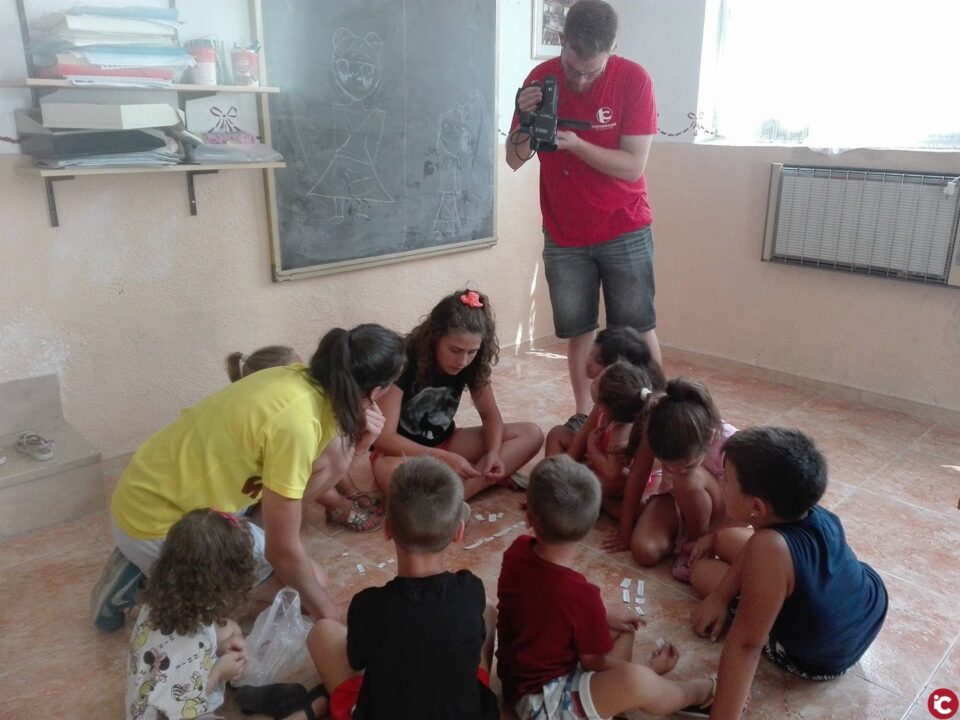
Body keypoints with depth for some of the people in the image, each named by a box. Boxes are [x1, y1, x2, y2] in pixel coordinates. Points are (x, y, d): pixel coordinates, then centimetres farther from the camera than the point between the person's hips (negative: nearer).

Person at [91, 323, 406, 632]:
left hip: (149, 493, 8)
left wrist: (352, 445, -11)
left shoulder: (301, 378, -4)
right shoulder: (295, 423, -29)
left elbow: (298, 489, 3)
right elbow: (281, 550, -21)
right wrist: (329, 613, -6)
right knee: (311, 583, 1)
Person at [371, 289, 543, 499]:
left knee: (531, 435, -13)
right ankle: (486, 479, -25)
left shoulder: (472, 363, -11)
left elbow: (490, 415, -1)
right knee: (391, 473, -44)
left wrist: (493, 452, -23)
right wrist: (444, 459, -38)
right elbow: (383, 436, -29)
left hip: (445, 442, 6)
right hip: (402, 451, -5)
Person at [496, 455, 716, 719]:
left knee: (620, 624, 18)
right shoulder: (580, 595, -30)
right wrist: (650, 669, 1)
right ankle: (693, 693, 4)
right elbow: (597, 664, -14)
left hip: (522, 673, 8)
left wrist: (603, 613, 9)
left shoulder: (518, 552, -10)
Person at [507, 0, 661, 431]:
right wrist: (526, 122, -23)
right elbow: (514, 161, -3)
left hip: (624, 231, -2)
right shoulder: (539, 80, -5)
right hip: (564, 236, 2)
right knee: (578, 331, 5)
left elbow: (633, 165, -17)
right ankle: (583, 417, 17)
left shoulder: (633, 80, -13)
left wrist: (573, 142, -28)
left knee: (638, 330, 4)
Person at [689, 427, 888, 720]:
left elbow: (746, 643, -39)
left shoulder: (771, 547, -44)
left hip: (820, 658, -5)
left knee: (702, 570, 3)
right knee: (726, 539, 14)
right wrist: (721, 597, 0)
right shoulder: (814, 512, -21)